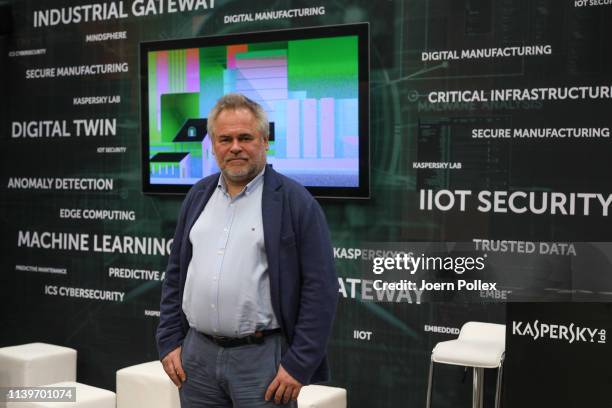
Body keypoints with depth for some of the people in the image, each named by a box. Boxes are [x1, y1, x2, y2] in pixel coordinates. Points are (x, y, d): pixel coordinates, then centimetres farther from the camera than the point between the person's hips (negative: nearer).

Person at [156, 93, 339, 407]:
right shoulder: (199, 196, 10)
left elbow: (320, 289, -10)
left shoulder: (295, 202, -7)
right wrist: (169, 342, 7)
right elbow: (175, 275, 15)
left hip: (262, 357, -5)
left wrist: (299, 364, -13)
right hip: (197, 355, 5)